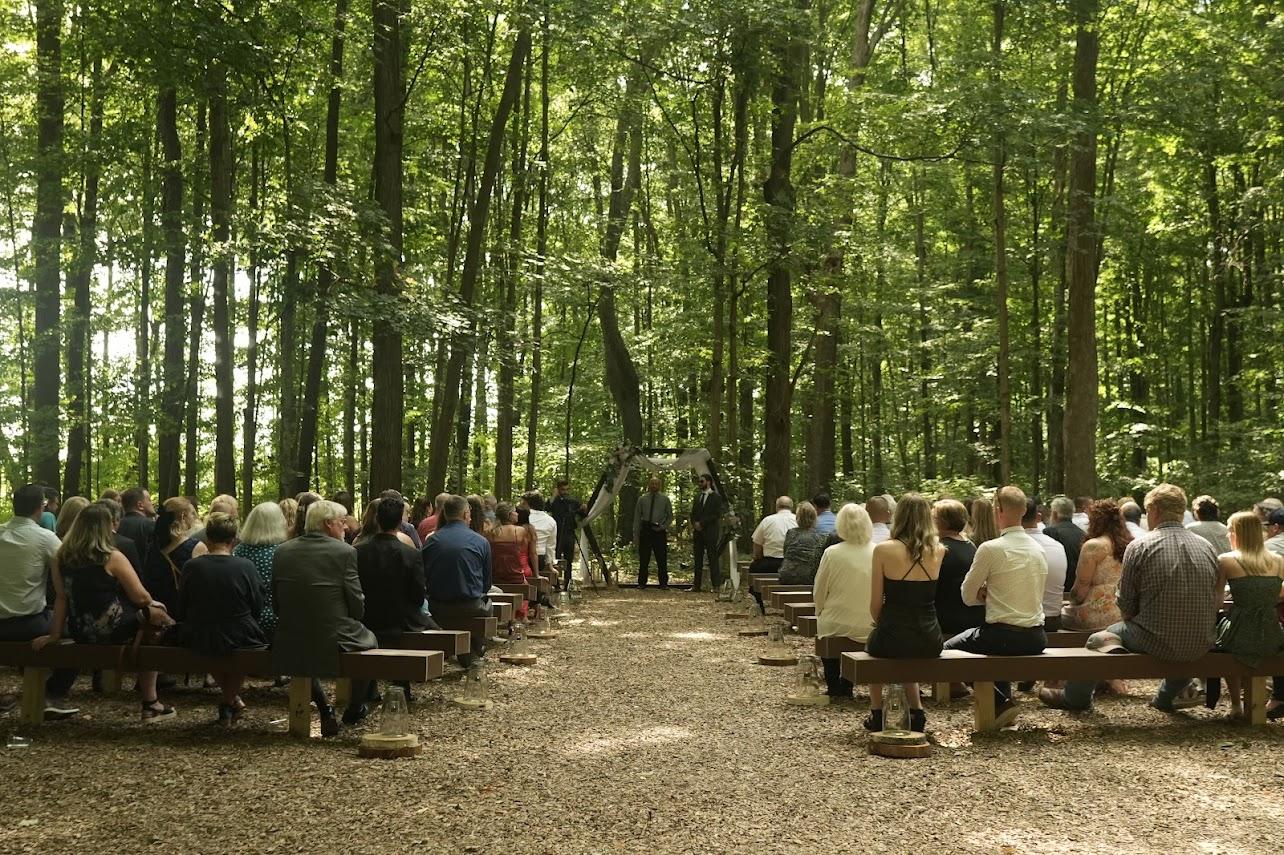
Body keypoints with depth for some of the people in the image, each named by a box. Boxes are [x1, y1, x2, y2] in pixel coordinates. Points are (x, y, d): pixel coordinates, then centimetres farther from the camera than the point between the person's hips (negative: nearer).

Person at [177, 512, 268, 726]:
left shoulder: (191, 567, -6)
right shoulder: (245, 567, -11)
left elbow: (182, 609, 5)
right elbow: (257, 608, -3)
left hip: (197, 641, 2)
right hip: (240, 640, -2)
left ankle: (232, 700, 39)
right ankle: (228, 704, 32)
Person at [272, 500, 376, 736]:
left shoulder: (282, 551, 2)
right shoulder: (344, 552, -11)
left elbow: (276, 601, 7)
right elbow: (357, 606, -8)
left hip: (288, 646, 4)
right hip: (332, 640, -3)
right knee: (369, 639, 27)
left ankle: (325, 712, 34)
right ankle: (354, 710, 38)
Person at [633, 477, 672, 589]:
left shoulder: (665, 499, 7)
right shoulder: (642, 500, 7)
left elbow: (670, 516, 12)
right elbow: (637, 518, 8)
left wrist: (664, 527, -5)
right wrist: (636, 535, 3)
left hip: (659, 531, 0)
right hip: (645, 530, 0)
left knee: (662, 559, 1)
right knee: (644, 559, 3)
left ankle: (663, 584, 8)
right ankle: (642, 583, 12)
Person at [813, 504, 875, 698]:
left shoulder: (832, 553, -13)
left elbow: (818, 593, -3)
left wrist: (820, 613, 17)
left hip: (836, 625, -2)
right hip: (870, 627, 2)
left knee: (825, 624, 30)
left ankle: (833, 685, 36)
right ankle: (846, 685, 39)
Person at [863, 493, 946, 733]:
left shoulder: (884, 549, -9)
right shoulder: (938, 551, 1)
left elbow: (876, 604, -3)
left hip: (893, 638, -3)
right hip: (930, 641, 3)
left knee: (872, 644, 33)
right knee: (906, 656, 38)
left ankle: (877, 714, 33)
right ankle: (917, 711, 27)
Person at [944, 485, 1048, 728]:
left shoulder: (990, 548, -13)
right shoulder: (1038, 549, 7)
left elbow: (968, 596, -5)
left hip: (1004, 634, -7)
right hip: (1036, 638, 7)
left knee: (949, 649, 13)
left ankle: (999, 702, 2)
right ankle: (1004, 697, 26)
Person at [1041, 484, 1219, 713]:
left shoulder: (1139, 547, -9)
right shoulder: (1206, 546, 3)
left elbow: (1126, 604, -5)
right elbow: (1213, 599, 12)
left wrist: (1133, 621, 17)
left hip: (1156, 643, -4)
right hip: (1200, 647, 4)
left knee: (1098, 638, 18)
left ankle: (1075, 697, 34)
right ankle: (1166, 697, 52)